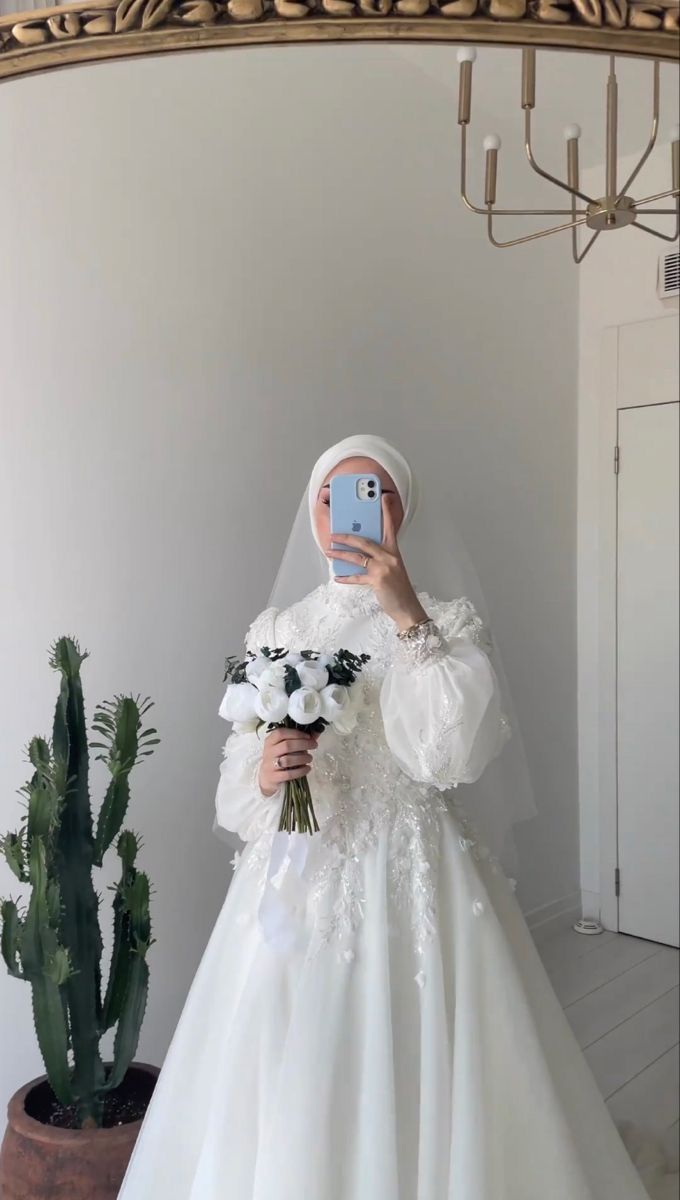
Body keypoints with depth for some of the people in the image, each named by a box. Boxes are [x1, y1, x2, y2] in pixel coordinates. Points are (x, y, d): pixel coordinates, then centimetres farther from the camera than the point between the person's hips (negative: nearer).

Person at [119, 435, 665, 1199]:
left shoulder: (450, 622, -1)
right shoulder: (274, 630, 5)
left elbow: (453, 756, -17)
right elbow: (235, 792, 5)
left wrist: (409, 618, -20)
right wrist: (266, 777, -17)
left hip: (416, 884, -2)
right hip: (300, 886, 2)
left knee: (420, 1089, 7)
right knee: (293, 1102, 9)